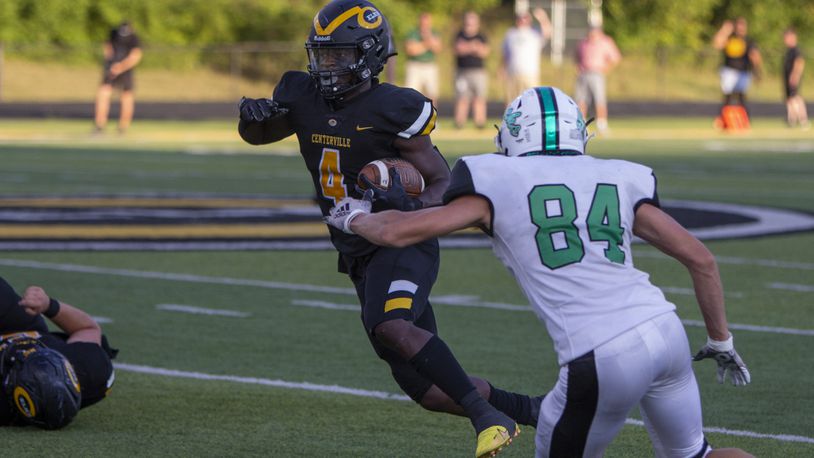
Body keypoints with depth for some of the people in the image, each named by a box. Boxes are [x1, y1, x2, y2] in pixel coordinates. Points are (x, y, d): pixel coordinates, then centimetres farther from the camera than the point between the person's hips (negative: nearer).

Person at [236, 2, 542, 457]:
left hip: (405, 244, -7)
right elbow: (257, 135, 20)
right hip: (361, 256, 7)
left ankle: (487, 415, -30)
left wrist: (417, 207, -32)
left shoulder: (392, 110, -15)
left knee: (391, 327, -36)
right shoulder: (304, 97, 3)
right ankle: (529, 410, 19)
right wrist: (253, 117, -4)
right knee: (427, 389, 4)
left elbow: (444, 182, -10)